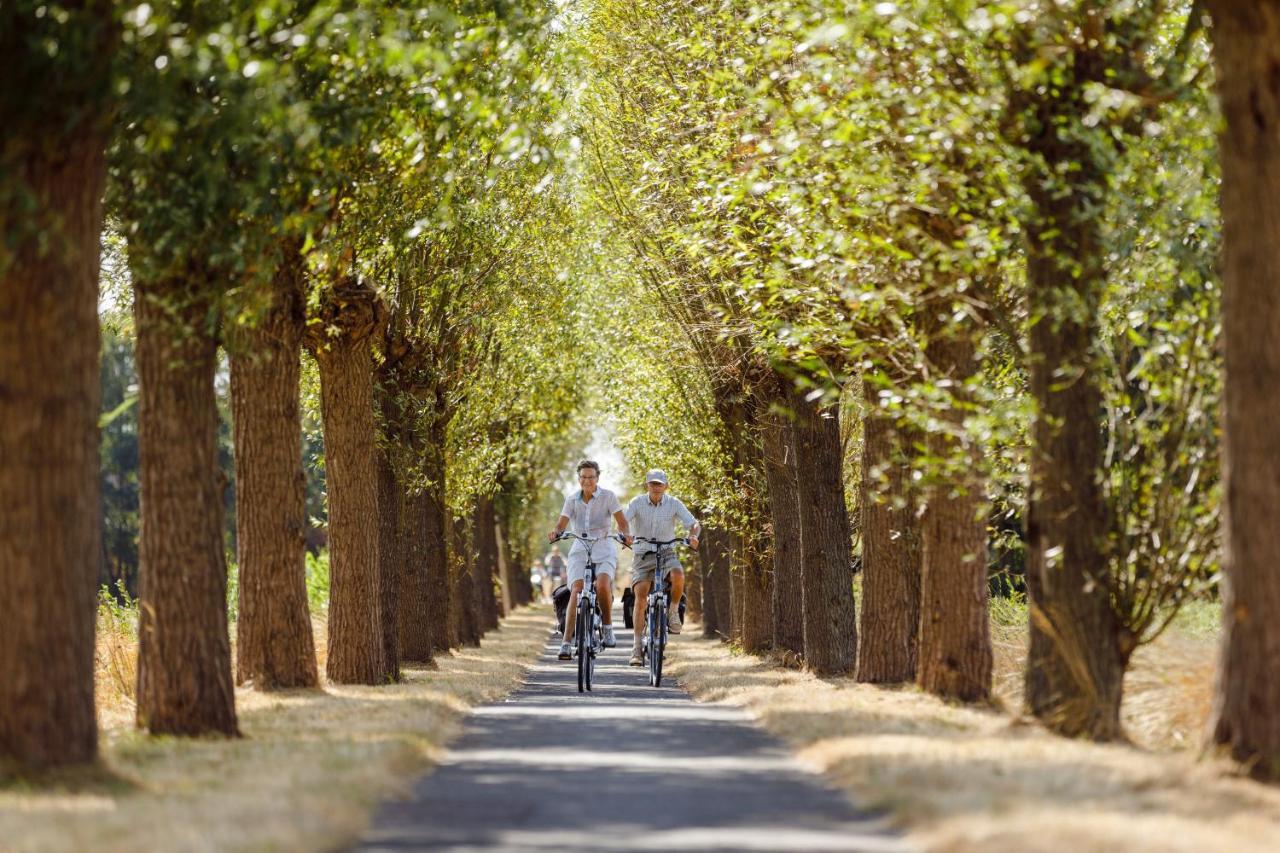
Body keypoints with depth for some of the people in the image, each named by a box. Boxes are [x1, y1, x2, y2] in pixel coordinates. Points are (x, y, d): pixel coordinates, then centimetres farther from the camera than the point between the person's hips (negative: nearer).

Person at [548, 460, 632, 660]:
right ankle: (567, 642, -20)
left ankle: (608, 628, -6)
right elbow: (562, 523, -2)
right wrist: (555, 533, -25)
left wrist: (625, 534, -29)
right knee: (576, 591, -18)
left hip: (604, 551, -2)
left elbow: (621, 520, -8)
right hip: (579, 551, 2)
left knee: (602, 585, -30)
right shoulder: (572, 500, 5)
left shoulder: (608, 496, -2)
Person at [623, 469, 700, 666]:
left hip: (666, 554, 0)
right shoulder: (638, 502, -7)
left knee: (678, 575, -33)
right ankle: (637, 646, -10)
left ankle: (673, 611, -6)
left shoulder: (673, 503, -4)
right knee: (640, 598, -16)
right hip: (643, 555, 0)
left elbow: (694, 523, -9)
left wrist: (693, 536, -32)